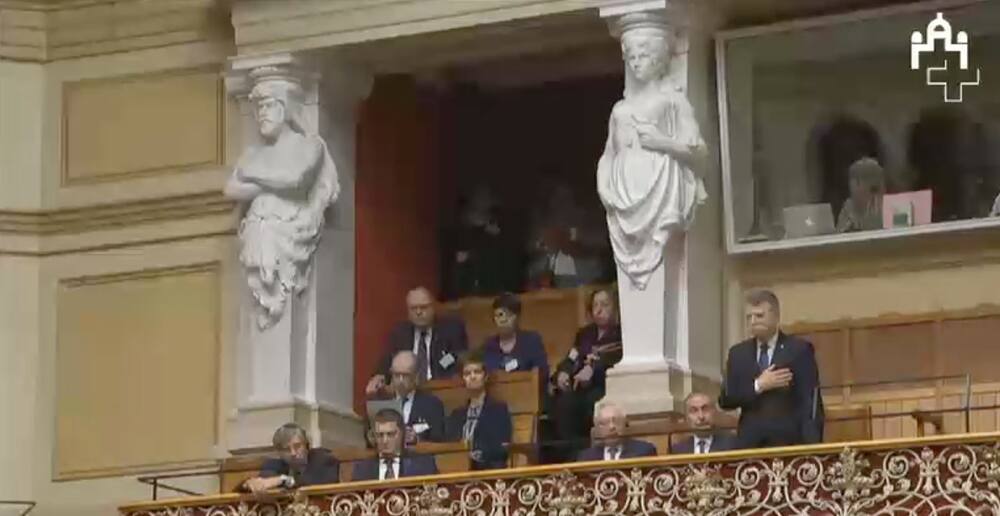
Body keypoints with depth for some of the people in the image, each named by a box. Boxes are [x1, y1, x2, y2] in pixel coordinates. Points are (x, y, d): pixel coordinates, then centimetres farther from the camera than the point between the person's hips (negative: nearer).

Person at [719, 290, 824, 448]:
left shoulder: (800, 350, 2)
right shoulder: (738, 353, 13)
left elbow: (811, 403, -4)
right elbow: (725, 400, 7)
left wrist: (811, 447, -15)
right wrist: (758, 386, -9)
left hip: (788, 443, -3)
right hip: (749, 443, 3)